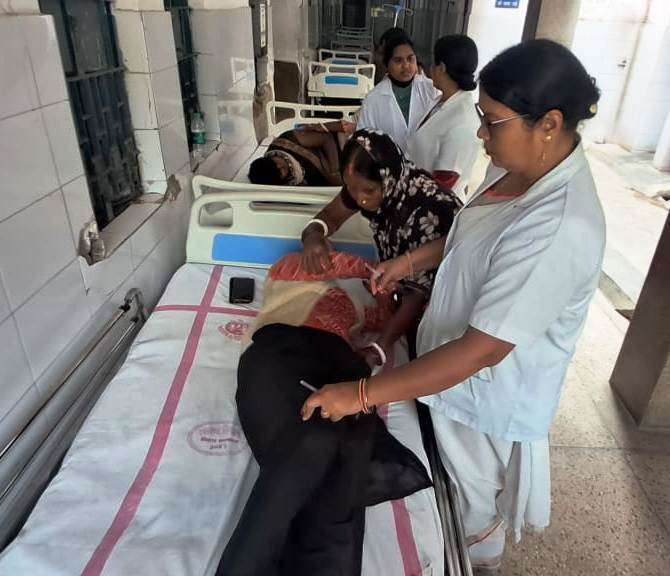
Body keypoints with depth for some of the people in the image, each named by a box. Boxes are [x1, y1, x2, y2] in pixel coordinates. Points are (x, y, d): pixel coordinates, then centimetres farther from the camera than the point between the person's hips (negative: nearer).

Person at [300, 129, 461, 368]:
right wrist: (314, 235, -26)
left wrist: (378, 349, -43)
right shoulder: (366, 185, -18)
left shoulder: (428, 211, -37)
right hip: (400, 284, 5)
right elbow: (331, 215, -2)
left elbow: (418, 293, -34)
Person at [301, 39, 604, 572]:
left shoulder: (560, 229, -37)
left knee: (475, 507, 23)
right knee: (459, 478, 34)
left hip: (487, 393, -8)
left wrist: (363, 394, -33)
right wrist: (413, 260, 1)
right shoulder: (523, 167, -7)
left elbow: (483, 349, -36)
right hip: (458, 359, 8)